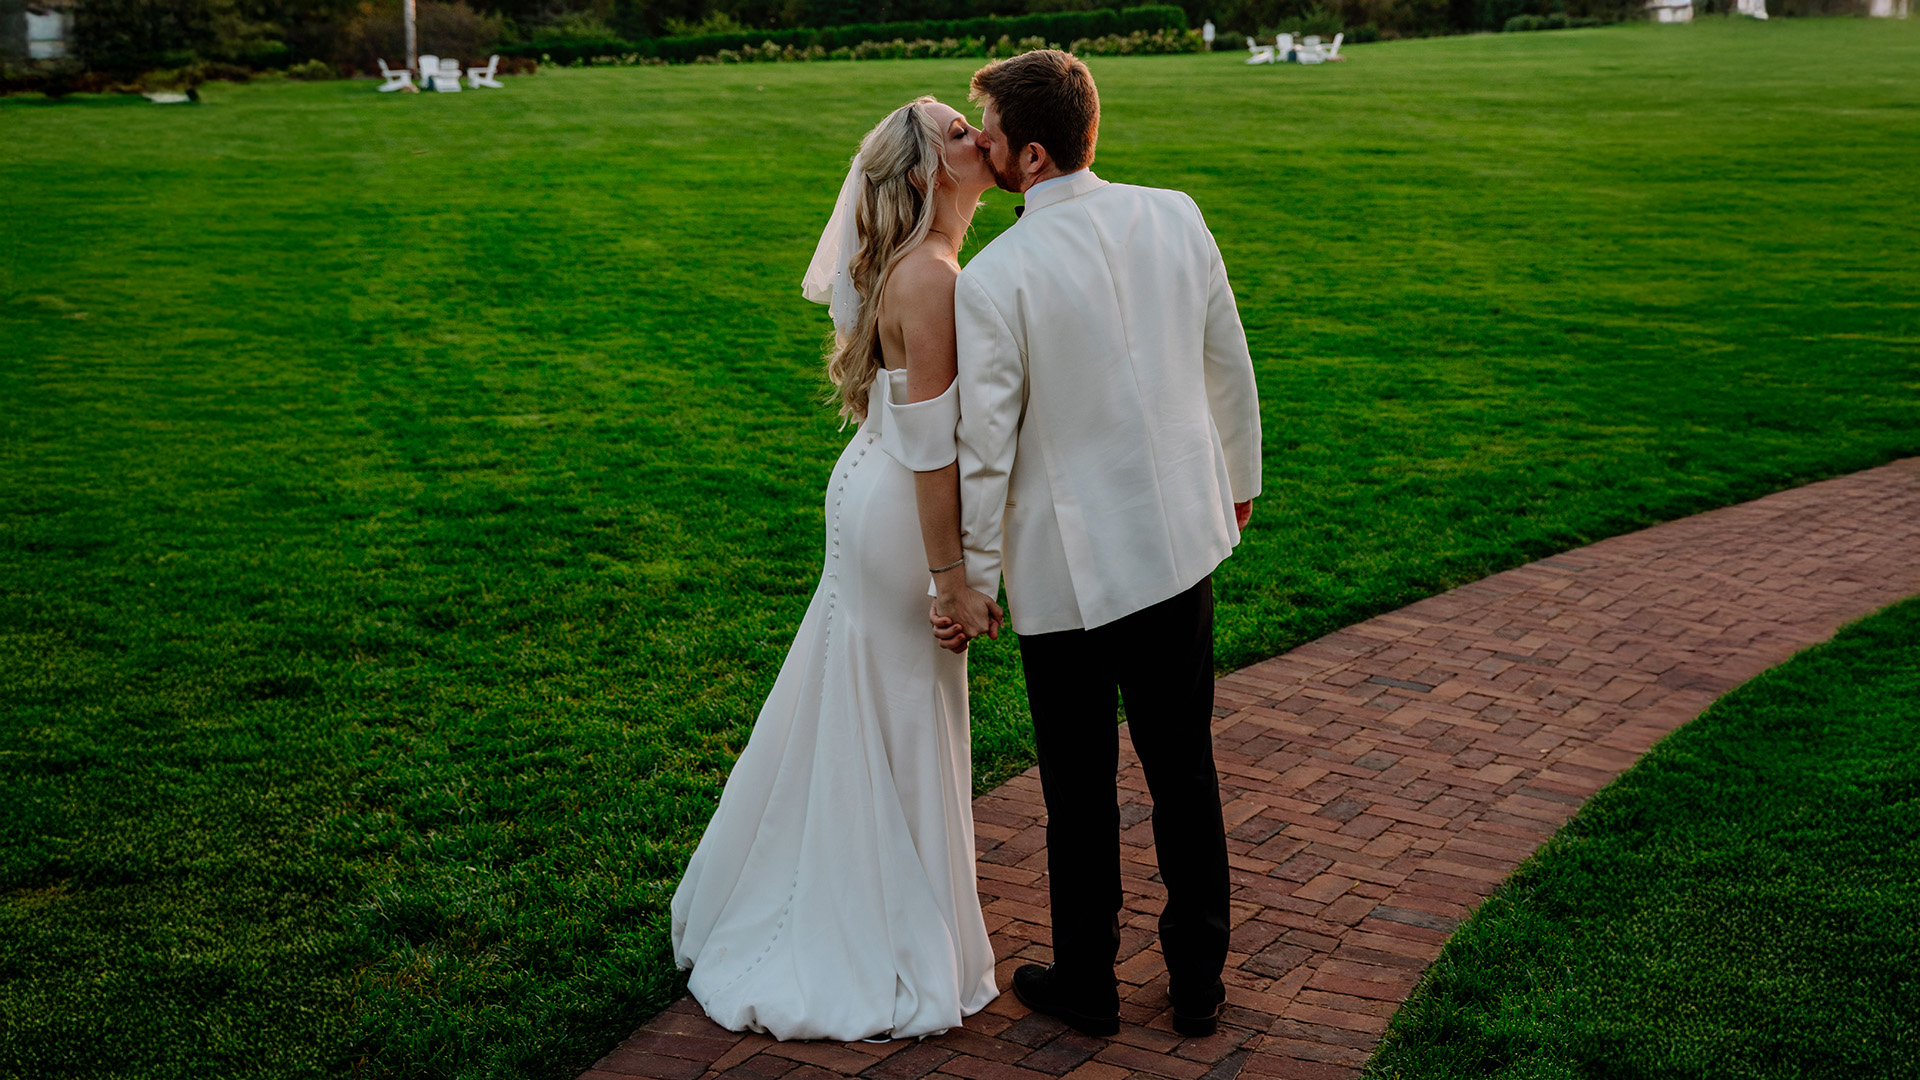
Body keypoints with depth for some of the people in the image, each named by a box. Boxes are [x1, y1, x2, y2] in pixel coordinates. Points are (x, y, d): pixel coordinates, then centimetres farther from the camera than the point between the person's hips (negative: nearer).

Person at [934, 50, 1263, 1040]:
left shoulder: (992, 279, -18)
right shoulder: (1176, 217, -4)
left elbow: (984, 447, -14)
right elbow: (1228, 366, 6)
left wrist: (971, 582, -3)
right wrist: (1239, 478, 22)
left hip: (1064, 568, -4)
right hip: (1179, 539, 5)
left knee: (1080, 789, 11)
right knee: (1184, 771, 16)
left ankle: (1085, 984, 28)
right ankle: (1198, 982, 28)